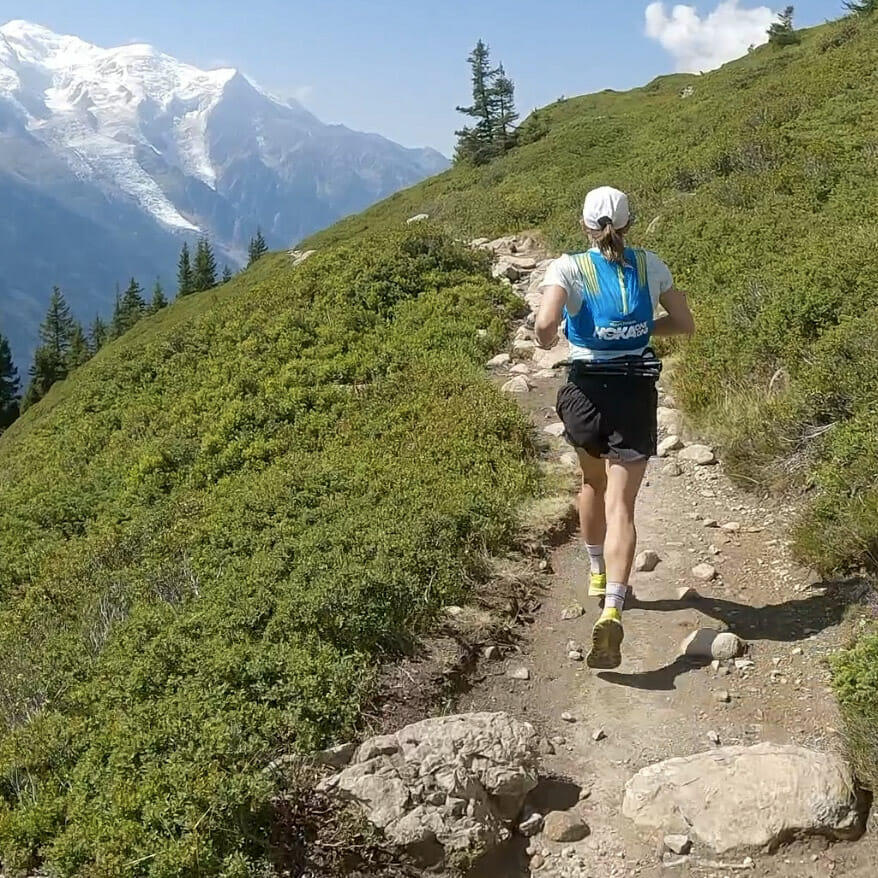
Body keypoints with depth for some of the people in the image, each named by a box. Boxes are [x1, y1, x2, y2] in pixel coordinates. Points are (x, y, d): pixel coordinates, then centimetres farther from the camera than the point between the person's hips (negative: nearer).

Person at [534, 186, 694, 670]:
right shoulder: (650, 264, 1)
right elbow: (685, 325, 9)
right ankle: (612, 609, -19)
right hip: (636, 393, 0)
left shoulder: (570, 268, -7)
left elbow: (544, 327, -23)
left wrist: (546, 340, -1)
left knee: (593, 482, 26)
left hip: (587, 390, 0)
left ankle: (598, 574, 43)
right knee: (621, 504, -3)